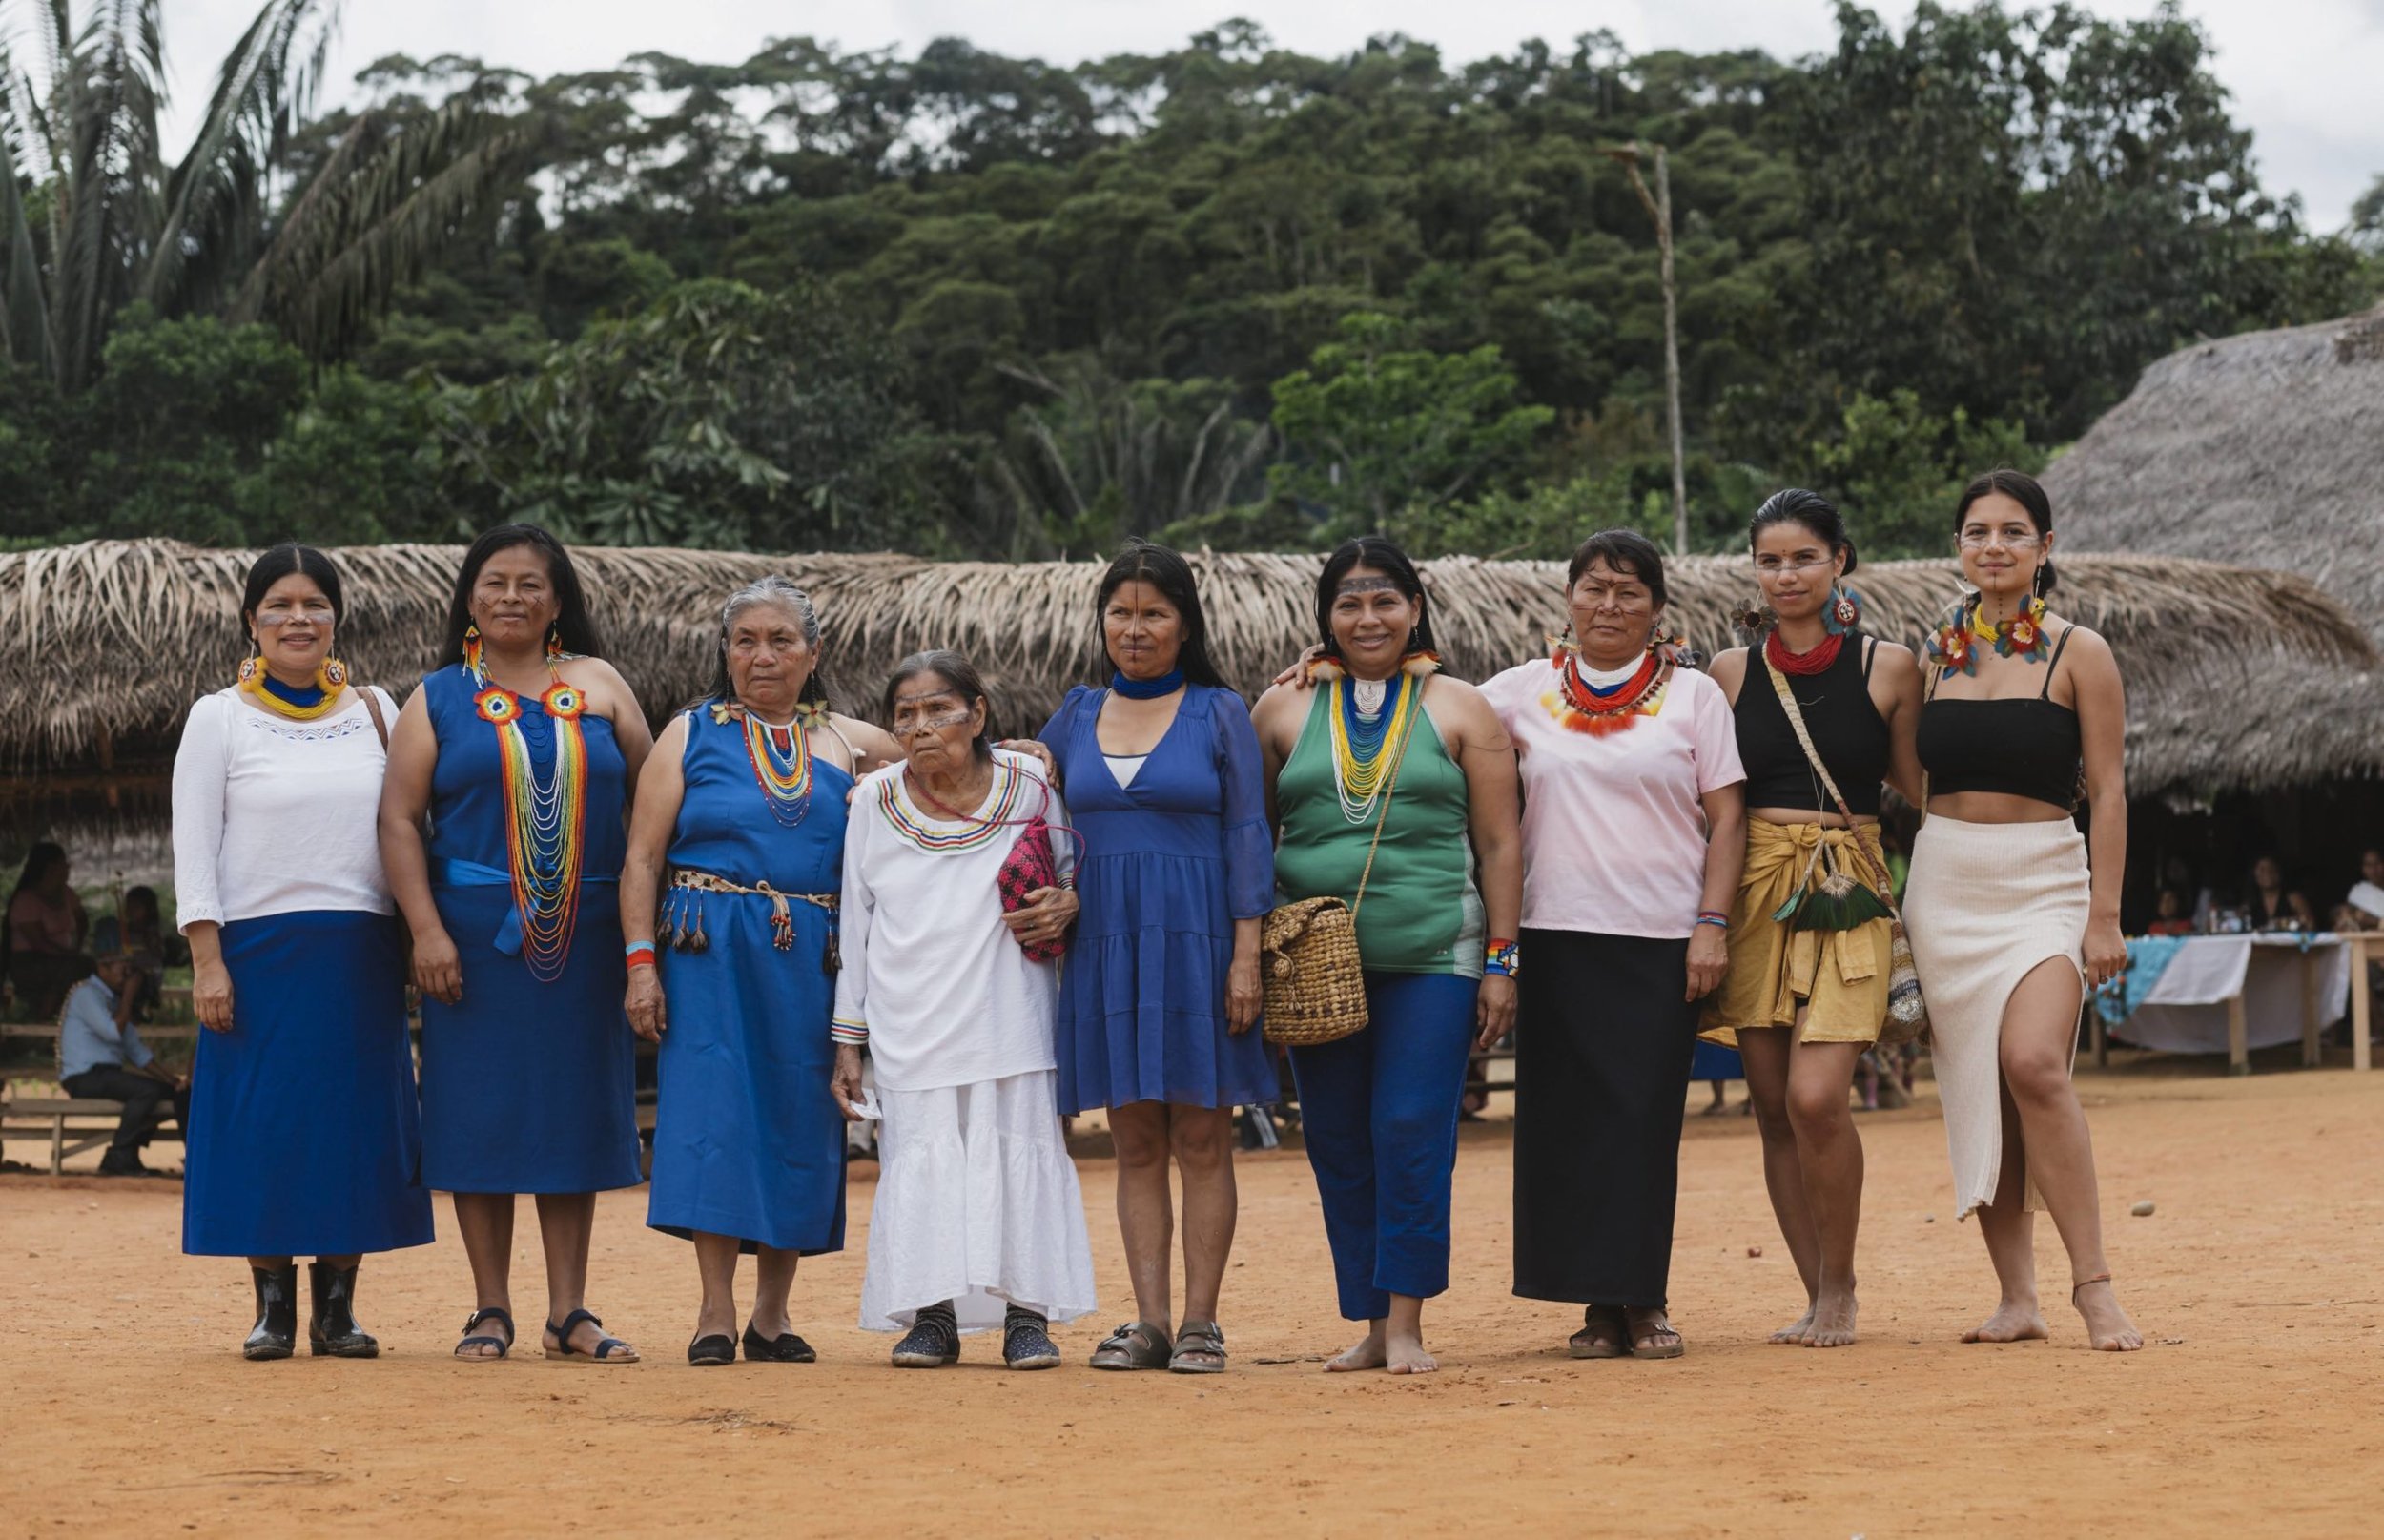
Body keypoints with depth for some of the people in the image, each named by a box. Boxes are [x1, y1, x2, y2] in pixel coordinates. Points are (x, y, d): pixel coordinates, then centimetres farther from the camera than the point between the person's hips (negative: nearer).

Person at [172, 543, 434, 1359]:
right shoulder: (219, 718, 4)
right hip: (260, 948, -2)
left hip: (362, 950, 2)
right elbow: (193, 849, 0)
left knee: (358, 1119, 2)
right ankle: (273, 1306, 8)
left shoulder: (373, 710, 11)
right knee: (263, 1122, -2)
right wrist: (207, 962, -8)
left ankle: (337, 1306, 11)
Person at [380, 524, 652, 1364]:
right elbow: (398, 820, -1)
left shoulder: (599, 687, 9)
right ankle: (490, 1311, 8)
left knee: (573, 1114, 5)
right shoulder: (438, 701, 5)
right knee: (481, 1113, 0)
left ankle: (569, 1312, 11)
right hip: (474, 933, -1)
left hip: (584, 936, 1)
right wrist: (426, 930, -12)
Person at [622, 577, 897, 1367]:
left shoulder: (850, 744, 11)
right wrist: (640, 961, -8)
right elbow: (642, 860, 2)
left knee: (799, 1122, 2)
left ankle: (772, 1314, 12)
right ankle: (715, 1313, -4)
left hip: (811, 964, 2)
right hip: (710, 955, -2)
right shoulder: (691, 735, 6)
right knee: (715, 1115, -8)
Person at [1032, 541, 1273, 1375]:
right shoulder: (1076, 715, 10)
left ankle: (1200, 1321, 2)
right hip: (1107, 943, 3)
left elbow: (1247, 836, -2)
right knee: (1135, 1142, 4)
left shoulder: (1219, 713, 2)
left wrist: (1246, 955, -8)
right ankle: (1149, 1321, 6)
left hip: (1195, 940, -3)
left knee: (1201, 1139, -1)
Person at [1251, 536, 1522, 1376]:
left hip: (1431, 958, -2)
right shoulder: (1284, 709, 10)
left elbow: (1499, 842, 6)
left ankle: (1407, 1322, -2)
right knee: (1337, 1143, 3)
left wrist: (1501, 960, 1)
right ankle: (1371, 1324, 12)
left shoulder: (1460, 709, 7)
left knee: (1413, 1135, -9)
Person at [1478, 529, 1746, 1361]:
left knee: (1645, 1121, -4)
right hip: (1558, 938, 2)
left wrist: (1712, 925, -5)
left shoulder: (1692, 694, 7)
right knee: (1568, 1121, -1)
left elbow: (1727, 819, 4)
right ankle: (1597, 1302, 6)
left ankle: (1643, 1300, 4)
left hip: (1662, 943, -2)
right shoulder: (1525, 691, 10)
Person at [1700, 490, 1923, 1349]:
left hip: (1847, 894, -3)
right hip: (1754, 891, 3)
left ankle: (1840, 1288, 1)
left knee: (1816, 1099, -16)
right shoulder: (1730, 673, 9)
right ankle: (1817, 1295, 13)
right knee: (1774, 1108, 2)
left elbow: (1921, 787, 9)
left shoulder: (1886, 667, 4)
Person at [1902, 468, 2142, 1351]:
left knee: (2033, 1063, -22)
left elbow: (2107, 790, -3)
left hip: (2043, 880, -4)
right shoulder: (1939, 653, 10)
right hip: (1944, 881, 4)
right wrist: (1904, 910, 9)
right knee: (1975, 1089, 1)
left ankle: (2092, 1284, -17)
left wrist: (2105, 915, -10)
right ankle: (2017, 1297, 5)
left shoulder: (2078, 653, -1)